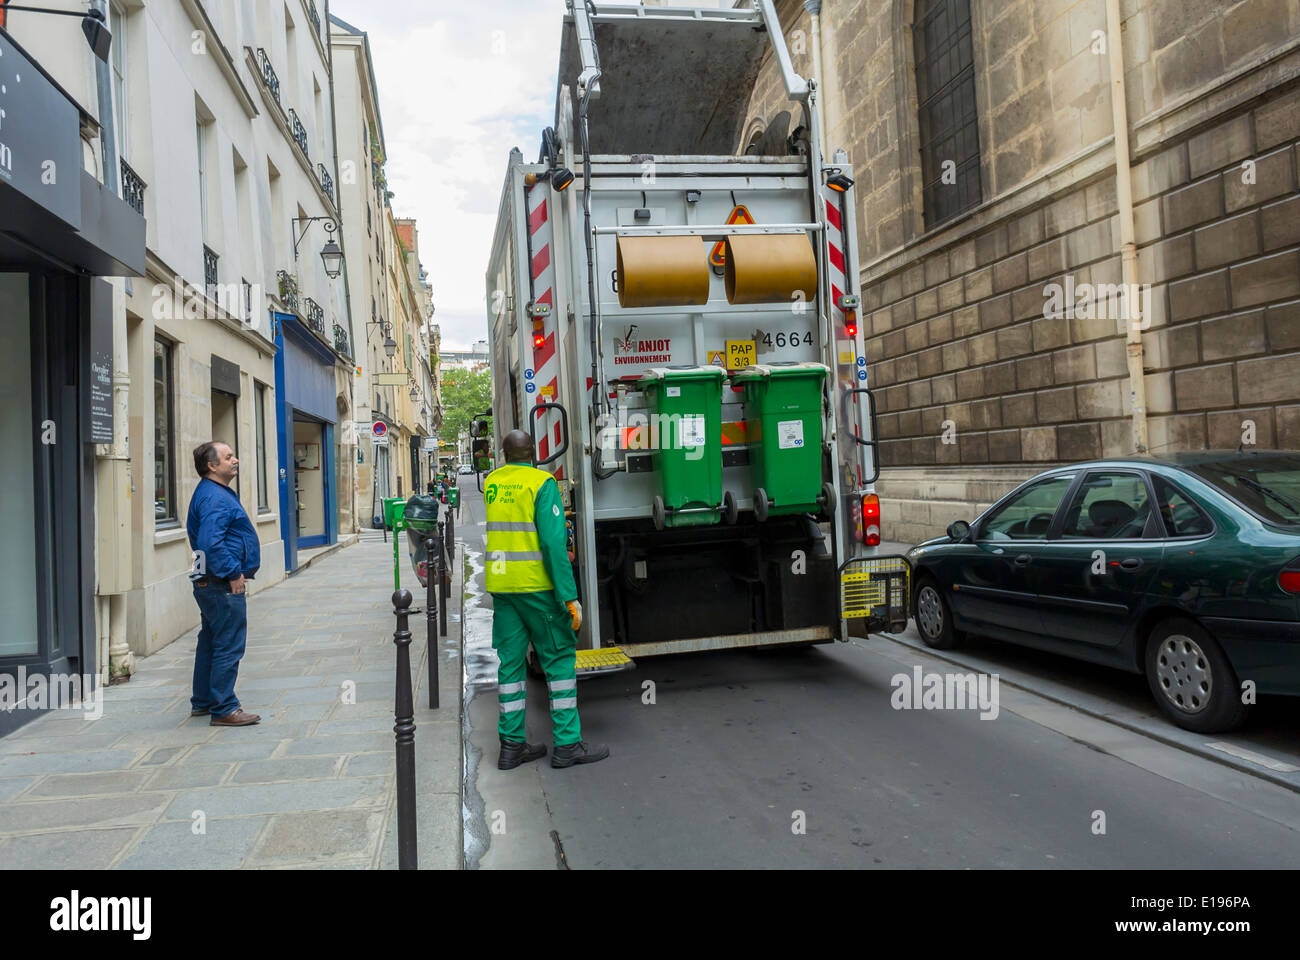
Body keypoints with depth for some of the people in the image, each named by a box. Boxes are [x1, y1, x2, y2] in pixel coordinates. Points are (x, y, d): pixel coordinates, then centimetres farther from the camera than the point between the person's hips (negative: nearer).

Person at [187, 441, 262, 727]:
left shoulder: (214, 493, 16)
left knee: (210, 643, 19)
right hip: (224, 586, -11)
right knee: (229, 647, -5)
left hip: (210, 583, 11)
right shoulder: (215, 498, -18)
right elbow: (211, 544, -29)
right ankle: (224, 709, 1)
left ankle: (203, 702, 30)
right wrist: (234, 573, -21)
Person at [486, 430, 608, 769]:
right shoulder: (542, 483, -10)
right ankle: (567, 744, 6)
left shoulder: (490, 483, 8)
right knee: (559, 657, 4)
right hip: (536, 584, -5)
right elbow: (553, 541, -17)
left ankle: (512, 744, 15)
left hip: (500, 585, 6)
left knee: (510, 661, 10)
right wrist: (570, 596, -16)